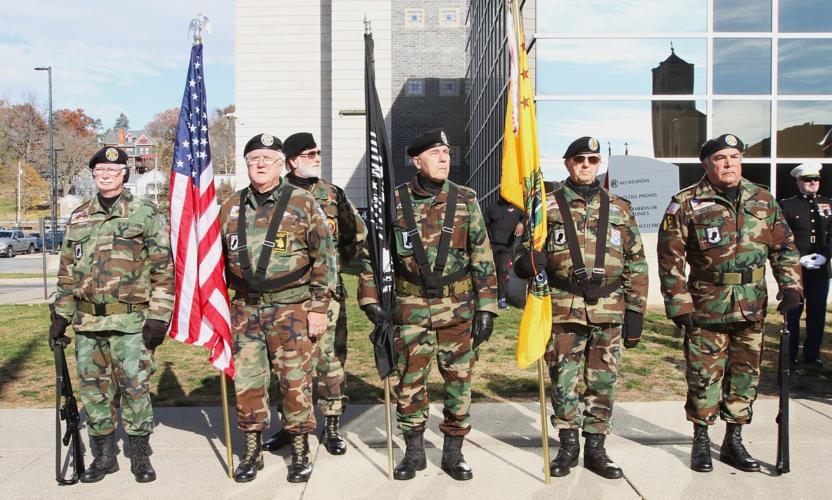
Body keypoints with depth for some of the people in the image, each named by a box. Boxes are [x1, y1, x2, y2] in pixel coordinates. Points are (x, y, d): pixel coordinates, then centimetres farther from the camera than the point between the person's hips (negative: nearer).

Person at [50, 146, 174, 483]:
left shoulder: (146, 215, -2)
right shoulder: (78, 219, 13)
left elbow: (164, 270, -5)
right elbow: (67, 272, 18)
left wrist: (158, 318, -11)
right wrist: (61, 316, 13)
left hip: (130, 322, -5)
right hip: (86, 323, 5)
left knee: (135, 388, 1)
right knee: (93, 391, 11)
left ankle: (141, 456, 17)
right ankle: (104, 456, 26)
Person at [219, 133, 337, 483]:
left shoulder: (302, 203, -4)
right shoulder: (230, 207, 8)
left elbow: (324, 258, -4)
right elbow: (220, 260, 17)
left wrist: (319, 308, -8)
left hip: (291, 309, -3)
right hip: (244, 310, 4)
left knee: (296, 382, 3)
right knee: (246, 383, 9)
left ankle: (300, 452, 20)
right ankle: (252, 452, 26)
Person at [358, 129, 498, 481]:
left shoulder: (466, 201, 2)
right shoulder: (394, 202, 0)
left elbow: (482, 258, 2)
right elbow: (373, 253, 5)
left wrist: (486, 308, -2)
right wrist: (371, 300, -1)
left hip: (458, 307, 1)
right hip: (411, 307, 0)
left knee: (459, 380, 7)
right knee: (410, 380, 6)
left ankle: (453, 453, 24)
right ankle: (414, 452, 25)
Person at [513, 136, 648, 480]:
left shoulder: (619, 208, 10)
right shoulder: (548, 206, 5)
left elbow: (636, 264, 11)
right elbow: (524, 249, 7)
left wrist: (635, 310, 6)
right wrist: (527, 261, -17)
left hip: (609, 311, 2)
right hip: (563, 309, -1)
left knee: (603, 382, 8)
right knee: (564, 381, 5)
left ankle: (595, 448, 22)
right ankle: (568, 447, 21)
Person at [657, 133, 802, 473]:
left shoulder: (763, 200, 9)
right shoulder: (686, 204, -5)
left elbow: (784, 248, 14)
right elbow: (671, 259, -7)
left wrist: (790, 287, 2)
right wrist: (679, 305, -10)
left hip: (752, 308, 4)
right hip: (706, 308, -4)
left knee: (745, 375, 12)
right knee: (704, 376, 2)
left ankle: (734, 441, 27)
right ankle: (701, 442, 19)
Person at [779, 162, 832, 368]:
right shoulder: (787, 205, -1)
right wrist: (800, 259, -16)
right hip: (795, 270, -4)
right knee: (793, 313, 2)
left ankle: (812, 354, 20)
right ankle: (791, 356, 12)